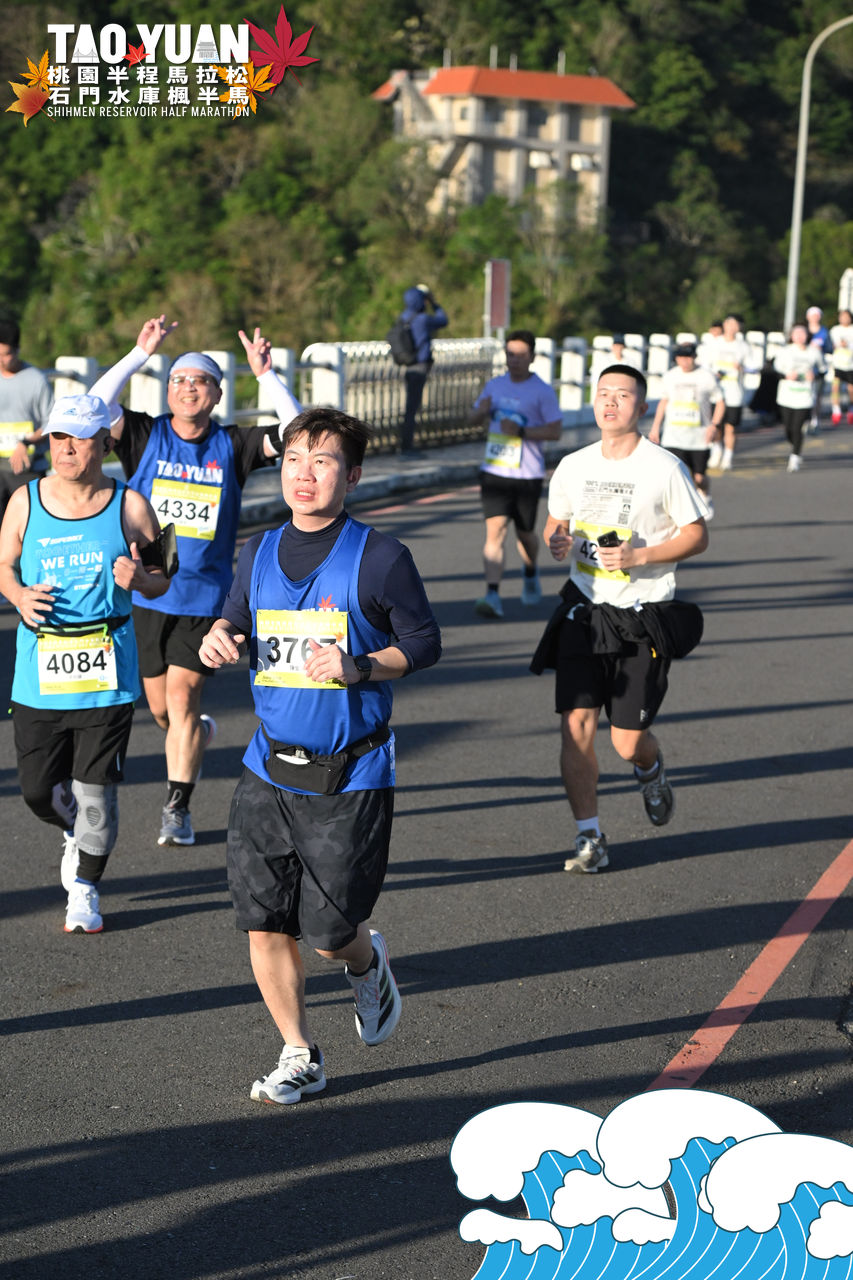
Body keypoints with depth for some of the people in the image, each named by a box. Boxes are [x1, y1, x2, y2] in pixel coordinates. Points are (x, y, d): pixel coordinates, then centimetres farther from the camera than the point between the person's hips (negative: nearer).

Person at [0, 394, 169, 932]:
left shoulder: (129, 505, -2)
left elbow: (162, 582, 6)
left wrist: (138, 577, -18)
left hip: (107, 668, -2)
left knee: (94, 791, 2)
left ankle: (85, 891, 21)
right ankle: (76, 833, 39)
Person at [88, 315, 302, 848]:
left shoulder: (232, 445, 0)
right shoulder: (147, 435, -1)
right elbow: (97, 406, -16)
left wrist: (266, 374, -16)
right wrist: (140, 353, -21)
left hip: (204, 595, -2)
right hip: (144, 593, 2)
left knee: (183, 699, -7)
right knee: (160, 707, 12)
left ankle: (177, 808, 3)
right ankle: (199, 735, 46)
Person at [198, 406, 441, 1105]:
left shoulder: (379, 557, -9)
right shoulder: (259, 553, 6)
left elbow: (425, 642, -5)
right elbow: (237, 620, 18)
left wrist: (359, 667, -20)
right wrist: (219, 637, -5)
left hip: (350, 777, -4)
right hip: (269, 767, 5)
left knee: (329, 932, -1)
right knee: (263, 923, 3)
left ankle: (367, 963, 37)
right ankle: (299, 1055, 22)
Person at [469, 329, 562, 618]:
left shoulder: (543, 391, -5)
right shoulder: (494, 385, 9)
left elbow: (555, 431, -9)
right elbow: (474, 419, 18)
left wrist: (521, 431, -21)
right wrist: (482, 410, -6)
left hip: (528, 475, -2)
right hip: (494, 471, 2)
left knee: (524, 532, 12)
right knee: (495, 529, -12)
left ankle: (531, 576, 44)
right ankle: (493, 596, -18)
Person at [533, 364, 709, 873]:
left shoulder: (665, 468, -6)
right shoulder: (573, 467, 6)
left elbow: (697, 536, -2)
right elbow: (556, 523, 19)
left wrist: (638, 556, -16)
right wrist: (558, 541, -5)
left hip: (643, 618, -3)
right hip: (585, 609, 3)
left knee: (628, 742, -1)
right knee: (577, 725, -8)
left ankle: (652, 770, 38)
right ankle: (590, 837, 7)